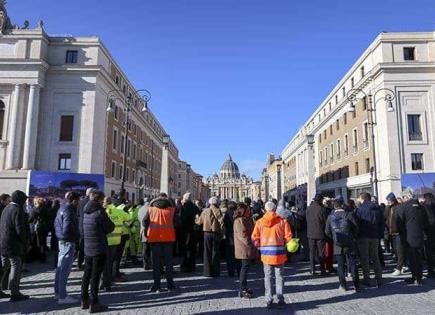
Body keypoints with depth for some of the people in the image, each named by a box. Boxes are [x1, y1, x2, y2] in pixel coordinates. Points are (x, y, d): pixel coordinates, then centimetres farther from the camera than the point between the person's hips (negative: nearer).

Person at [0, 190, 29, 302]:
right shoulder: (17, 209, -17)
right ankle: (15, 293, 6)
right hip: (13, 244, -8)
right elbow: (20, 229, -20)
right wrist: (25, 241, -5)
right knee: (16, 267, 1)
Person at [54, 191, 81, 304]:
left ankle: (58, 292, 30)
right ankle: (62, 297, 3)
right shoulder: (69, 211, -20)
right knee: (65, 269, -3)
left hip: (62, 242, 10)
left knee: (60, 268, 18)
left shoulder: (62, 209, 10)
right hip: (68, 243, -10)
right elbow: (67, 230, -25)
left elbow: (56, 224, 18)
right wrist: (77, 236, -11)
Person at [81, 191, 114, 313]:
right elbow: (110, 227, -11)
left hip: (87, 248, 8)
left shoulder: (86, 212, 7)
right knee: (95, 275, -1)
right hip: (99, 248, -7)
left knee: (87, 274, 16)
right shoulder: (99, 212, -18)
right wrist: (103, 230, 9)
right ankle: (94, 304, 5)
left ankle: (84, 300, 25)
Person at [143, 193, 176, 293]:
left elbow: (145, 222, 0)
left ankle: (156, 286, 7)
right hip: (168, 237, 0)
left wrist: (147, 233, 12)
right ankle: (170, 285, 12)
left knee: (156, 262, 7)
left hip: (154, 237, 0)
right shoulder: (171, 209, 3)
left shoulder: (151, 209, 5)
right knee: (168, 261, 9)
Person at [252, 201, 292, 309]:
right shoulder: (282, 221, -5)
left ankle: (269, 301, 14)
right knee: (279, 276, 10)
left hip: (266, 253, 1)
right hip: (279, 253, -1)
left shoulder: (259, 222, -1)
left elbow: (255, 238, -4)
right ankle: (280, 300, 14)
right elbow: (288, 237, -5)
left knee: (268, 277, 11)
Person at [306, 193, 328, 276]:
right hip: (320, 233, -3)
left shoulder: (308, 208, 0)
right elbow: (326, 221, -8)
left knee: (312, 252, 10)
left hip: (311, 234, 4)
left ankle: (312, 270, 11)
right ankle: (322, 270, 11)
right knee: (321, 252, 7)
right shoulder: (322, 209, -14)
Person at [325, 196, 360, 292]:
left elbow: (327, 232, 1)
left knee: (340, 265, 11)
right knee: (353, 264, 9)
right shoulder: (349, 214, -12)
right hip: (350, 244, -2)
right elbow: (356, 229, -9)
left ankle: (343, 285, 14)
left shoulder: (330, 217, -4)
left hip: (337, 245, 2)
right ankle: (356, 285, 12)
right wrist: (353, 237, 9)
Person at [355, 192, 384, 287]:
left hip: (363, 237, -4)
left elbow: (356, 223, -9)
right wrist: (380, 236, 11)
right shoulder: (378, 209, 7)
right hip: (375, 237, 5)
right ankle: (379, 280, 13)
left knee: (364, 259, 3)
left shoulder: (360, 209, -9)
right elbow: (381, 224, 9)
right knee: (375, 258, 13)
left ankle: (367, 279, 4)